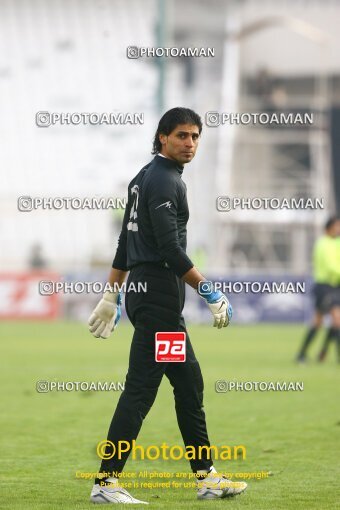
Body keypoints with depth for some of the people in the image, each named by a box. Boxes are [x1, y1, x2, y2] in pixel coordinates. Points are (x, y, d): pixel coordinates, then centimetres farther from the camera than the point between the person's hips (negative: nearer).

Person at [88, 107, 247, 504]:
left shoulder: (145, 177, 17)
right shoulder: (164, 181, -13)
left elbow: (125, 242, 20)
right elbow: (170, 249, -21)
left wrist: (112, 297, 23)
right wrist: (210, 293, -18)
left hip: (142, 291, 11)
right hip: (159, 293, -11)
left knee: (189, 382, 14)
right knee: (140, 387, -10)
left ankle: (206, 477, 17)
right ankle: (106, 482, -11)